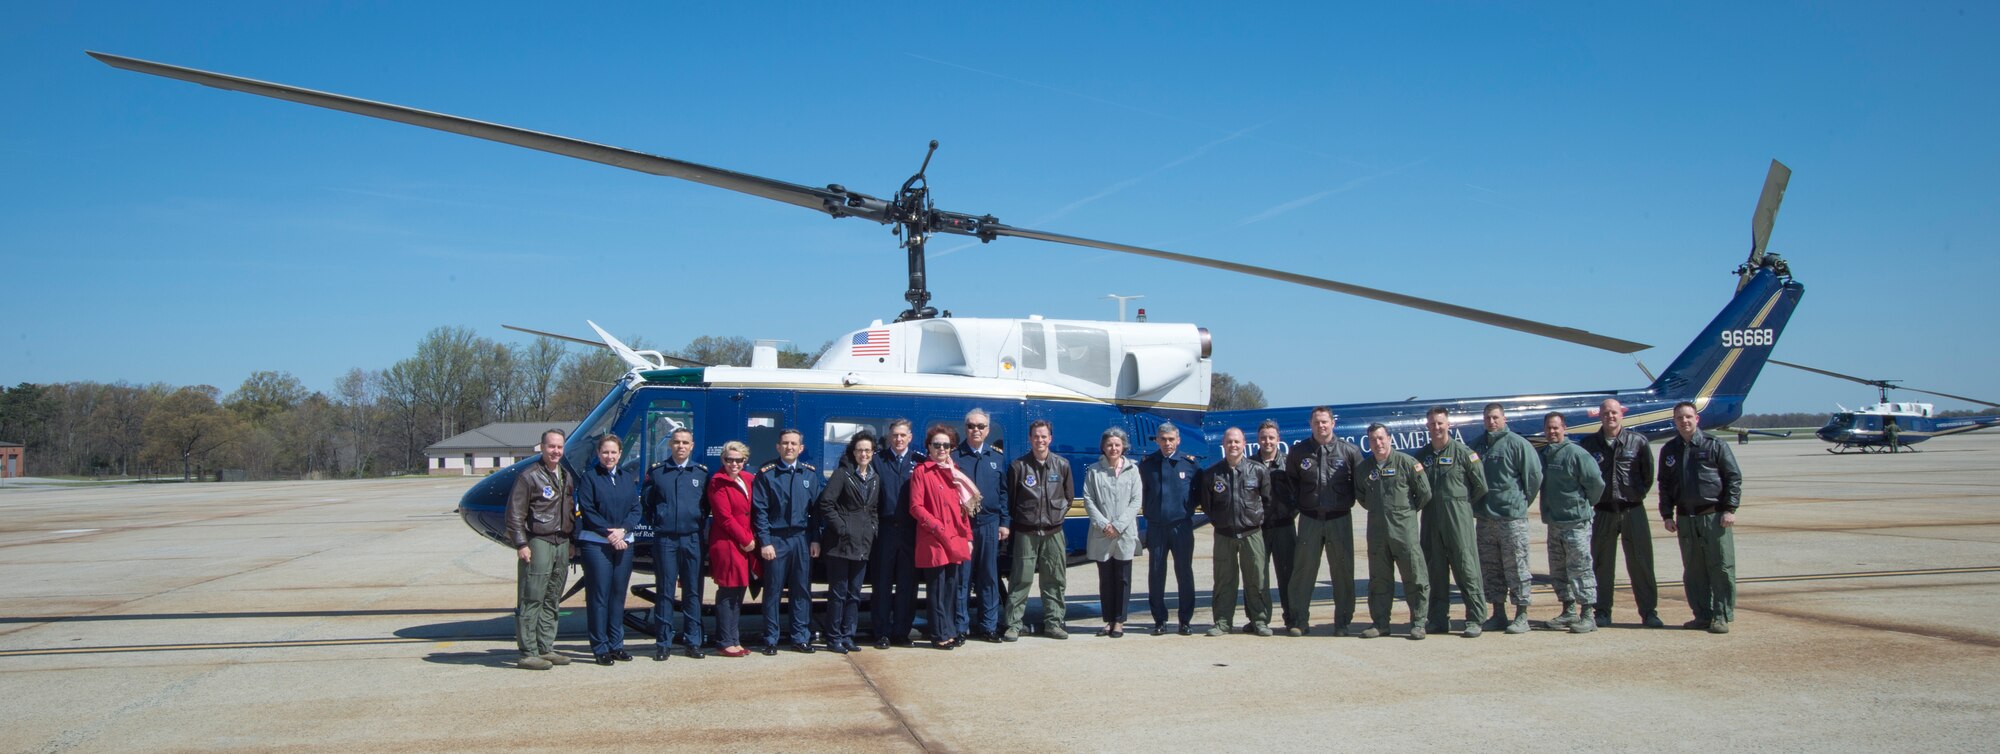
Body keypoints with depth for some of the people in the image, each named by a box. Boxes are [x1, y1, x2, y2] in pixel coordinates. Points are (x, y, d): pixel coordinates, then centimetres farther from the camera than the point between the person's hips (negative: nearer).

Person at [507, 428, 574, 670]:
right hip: (538, 542, -7)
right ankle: (528, 653, -5)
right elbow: (514, 514, -8)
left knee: (551, 600, 11)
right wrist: (521, 544, -14)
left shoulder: (566, 476, 16)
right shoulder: (529, 476, -6)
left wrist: (571, 540, 16)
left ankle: (545, 648, 17)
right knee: (531, 599, -7)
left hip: (562, 543, 7)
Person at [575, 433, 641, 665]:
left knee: (618, 594, 8)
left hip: (624, 543, 4)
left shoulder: (628, 478, 12)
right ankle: (600, 648, 0)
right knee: (598, 595, -3)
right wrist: (609, 534, -15)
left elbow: (635, 509, 6)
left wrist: (623, 530, -11)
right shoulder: (589, 479, 0)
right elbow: (587, 512, -7)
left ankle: (616, 644, 16)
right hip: (596, 544, -4)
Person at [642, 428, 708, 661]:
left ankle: (693, 641, 10)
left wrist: (703, 525, 0)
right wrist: (655, 519, -2)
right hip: (665, 539, -1)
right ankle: (664, 643, 7)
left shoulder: (701, 472, 9)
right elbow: (646, 501, 9)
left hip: (692, 539, 1)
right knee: (665, 591, 2)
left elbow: (709, 504, 11)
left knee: (693, 591, 4)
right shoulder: (656, 472, 7)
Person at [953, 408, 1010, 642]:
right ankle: (960, 627, 8)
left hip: (989, 524, 3)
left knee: (989, 577, 8)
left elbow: (1004, 491, 11)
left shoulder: (997, 457, 11)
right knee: (962, 577, 1)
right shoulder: (954, 456, 1)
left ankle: (988, 625, 15)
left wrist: (1005, 522, 5)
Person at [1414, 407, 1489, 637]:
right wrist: (1425, 502, 7)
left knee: (1466, 567, -4)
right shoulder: (1422, 455, 11)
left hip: (1458, 518, -5)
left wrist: (1463, 502, 6)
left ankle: (1475, 619, 0)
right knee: (1435, 570, 7)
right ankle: (1439, 619, 14)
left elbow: (1481, 485, -1)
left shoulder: (1462, 452, -2)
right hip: (1431, 520, 5)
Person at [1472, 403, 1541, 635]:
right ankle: (1498, 614, 18)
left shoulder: (1517, 444, -6)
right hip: (1484, 518, 6)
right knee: (1490, 568, 9)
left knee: (1515, 566, -3)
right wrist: (1475, 505, 13)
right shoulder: (1477, 445, 11)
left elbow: (1534, 475, -6)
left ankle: (1521, 615, 3)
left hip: (1512, 517, -6)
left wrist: (1521, 502, 1)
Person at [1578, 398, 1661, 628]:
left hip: (1633, 511, -1)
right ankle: (1602, 612, 14)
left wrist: (1637, 494, 6)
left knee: (1641, 563, 2)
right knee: (1602, 564, 6)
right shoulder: (1588, 444, 0)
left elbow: (1648, 474, 9)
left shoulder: (1638, 441, -1)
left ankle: (1649, 611, 9)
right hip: (1603, 512, 1)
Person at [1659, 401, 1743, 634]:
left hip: (1715, 516, -4)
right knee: (1693, 571, 7)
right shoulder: (1668, 450, 11)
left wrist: (1730, 509, -7)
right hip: (1685, 518, 4)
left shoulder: (1715, 446, 0)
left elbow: (1734, 478, -1)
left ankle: (1722, 617, 2)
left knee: (1722, 568, -3)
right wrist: (1667, 515, 9)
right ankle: (1702, 615, 14)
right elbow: (1664, 485, 15)